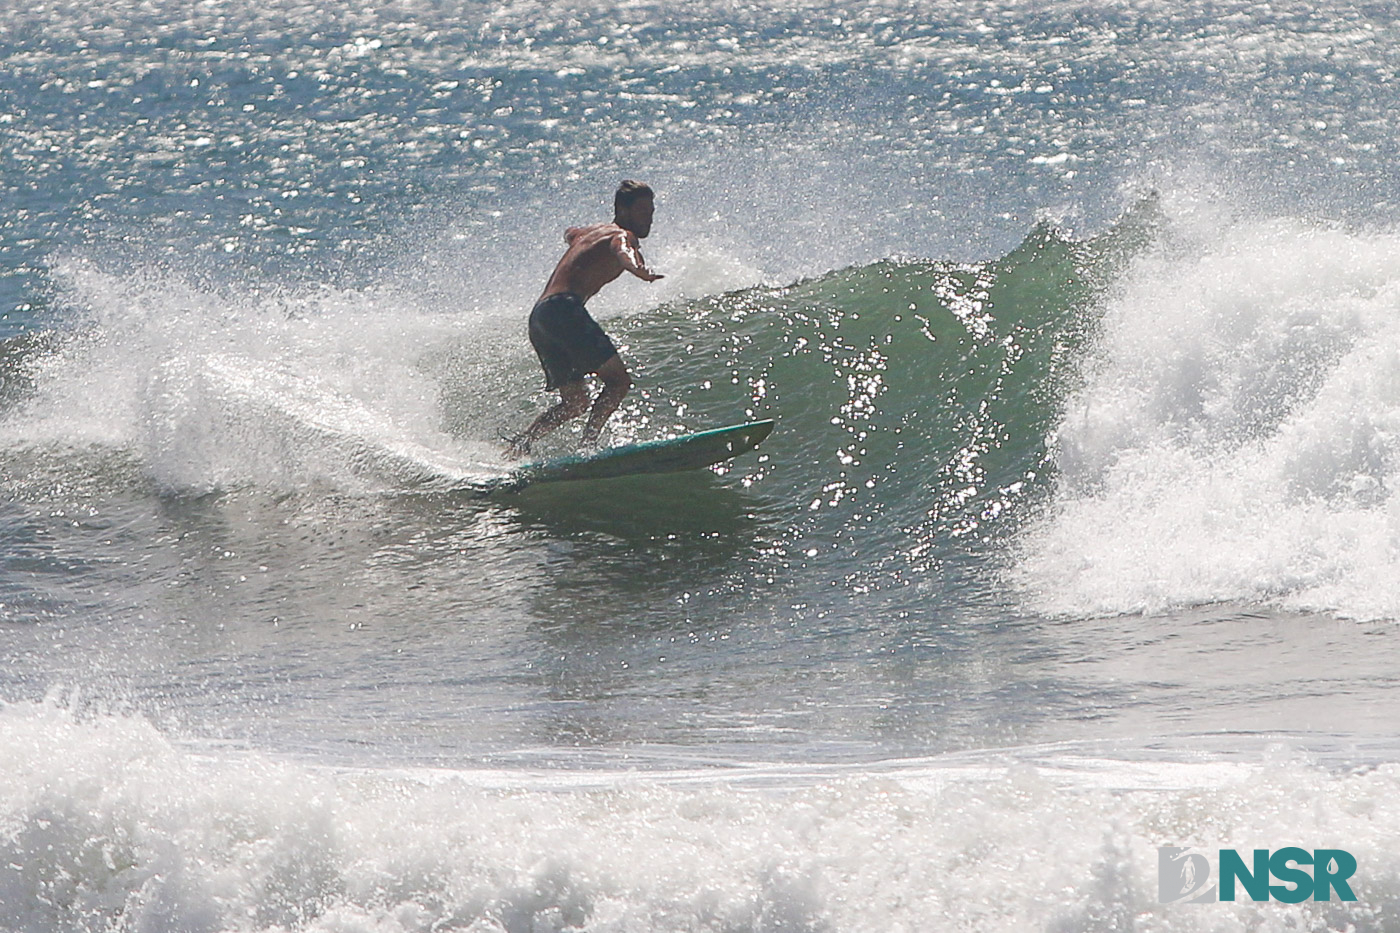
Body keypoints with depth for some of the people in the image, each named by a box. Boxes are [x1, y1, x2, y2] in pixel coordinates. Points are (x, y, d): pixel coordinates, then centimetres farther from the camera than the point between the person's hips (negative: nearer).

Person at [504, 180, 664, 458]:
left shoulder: (590, 233, 29)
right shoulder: (621, 235, 1)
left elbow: (570, 234, 54)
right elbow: (621, 251, -25)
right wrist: (639, 270, -47)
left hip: (538, 317, 10)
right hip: (564, 309, -10)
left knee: (576, 402, 14)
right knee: (619, 380, -14)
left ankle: (519, 443, 3)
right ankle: (588, 442, -26)